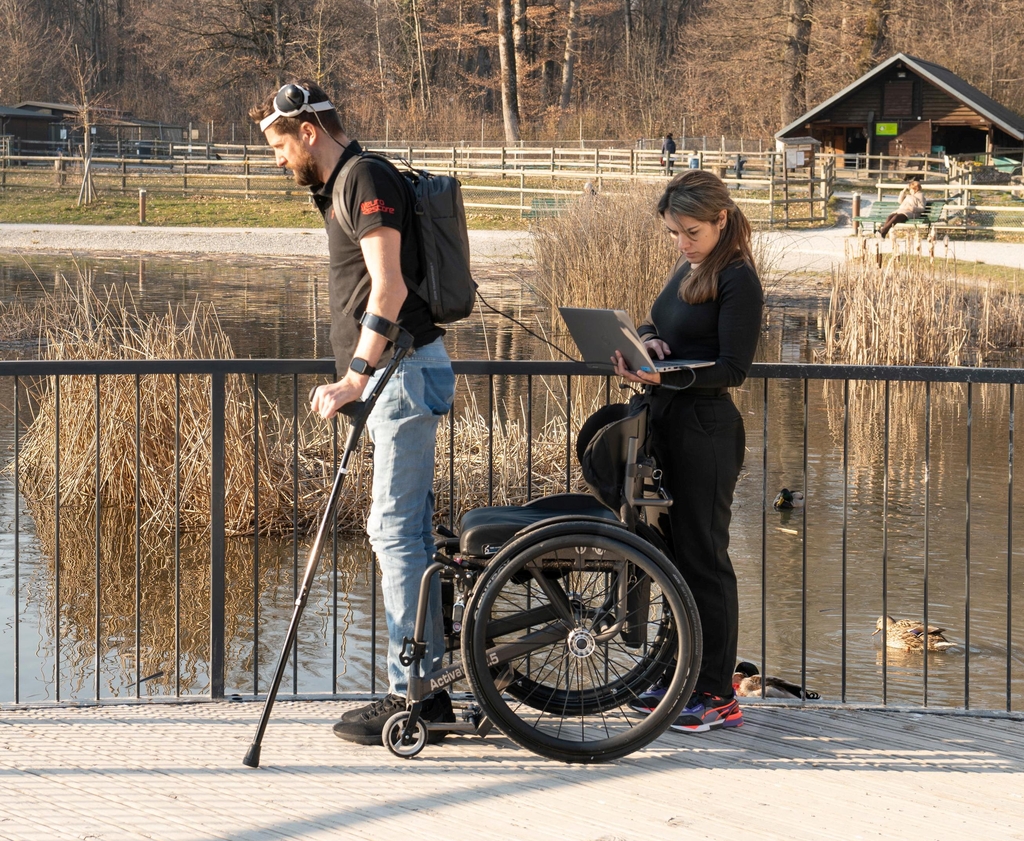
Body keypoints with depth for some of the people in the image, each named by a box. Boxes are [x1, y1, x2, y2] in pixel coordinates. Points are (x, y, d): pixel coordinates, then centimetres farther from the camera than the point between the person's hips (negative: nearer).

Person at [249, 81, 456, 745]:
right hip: (397, 373, 11)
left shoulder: (367, 179, -12)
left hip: (405, 370, -11)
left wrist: (357, 375, -26)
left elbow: (389, 287, -22)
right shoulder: (343, 185, 20)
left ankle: (412, 696, -10)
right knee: (411, 529, 11)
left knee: (395, 529, -11)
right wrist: (357, 377, 27)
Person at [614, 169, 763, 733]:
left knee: (703, 558, -5)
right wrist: (645, 342, -4)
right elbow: (652, 325, 19)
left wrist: (665, 375, -29)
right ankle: (684, 677, 22)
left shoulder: (737, 280, -12)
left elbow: (733, 368, -18)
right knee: (675, 553, 13)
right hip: (669, 423, 9)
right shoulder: (687, 269, 15)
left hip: (706, 428, -9)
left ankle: (718, 696, 0)